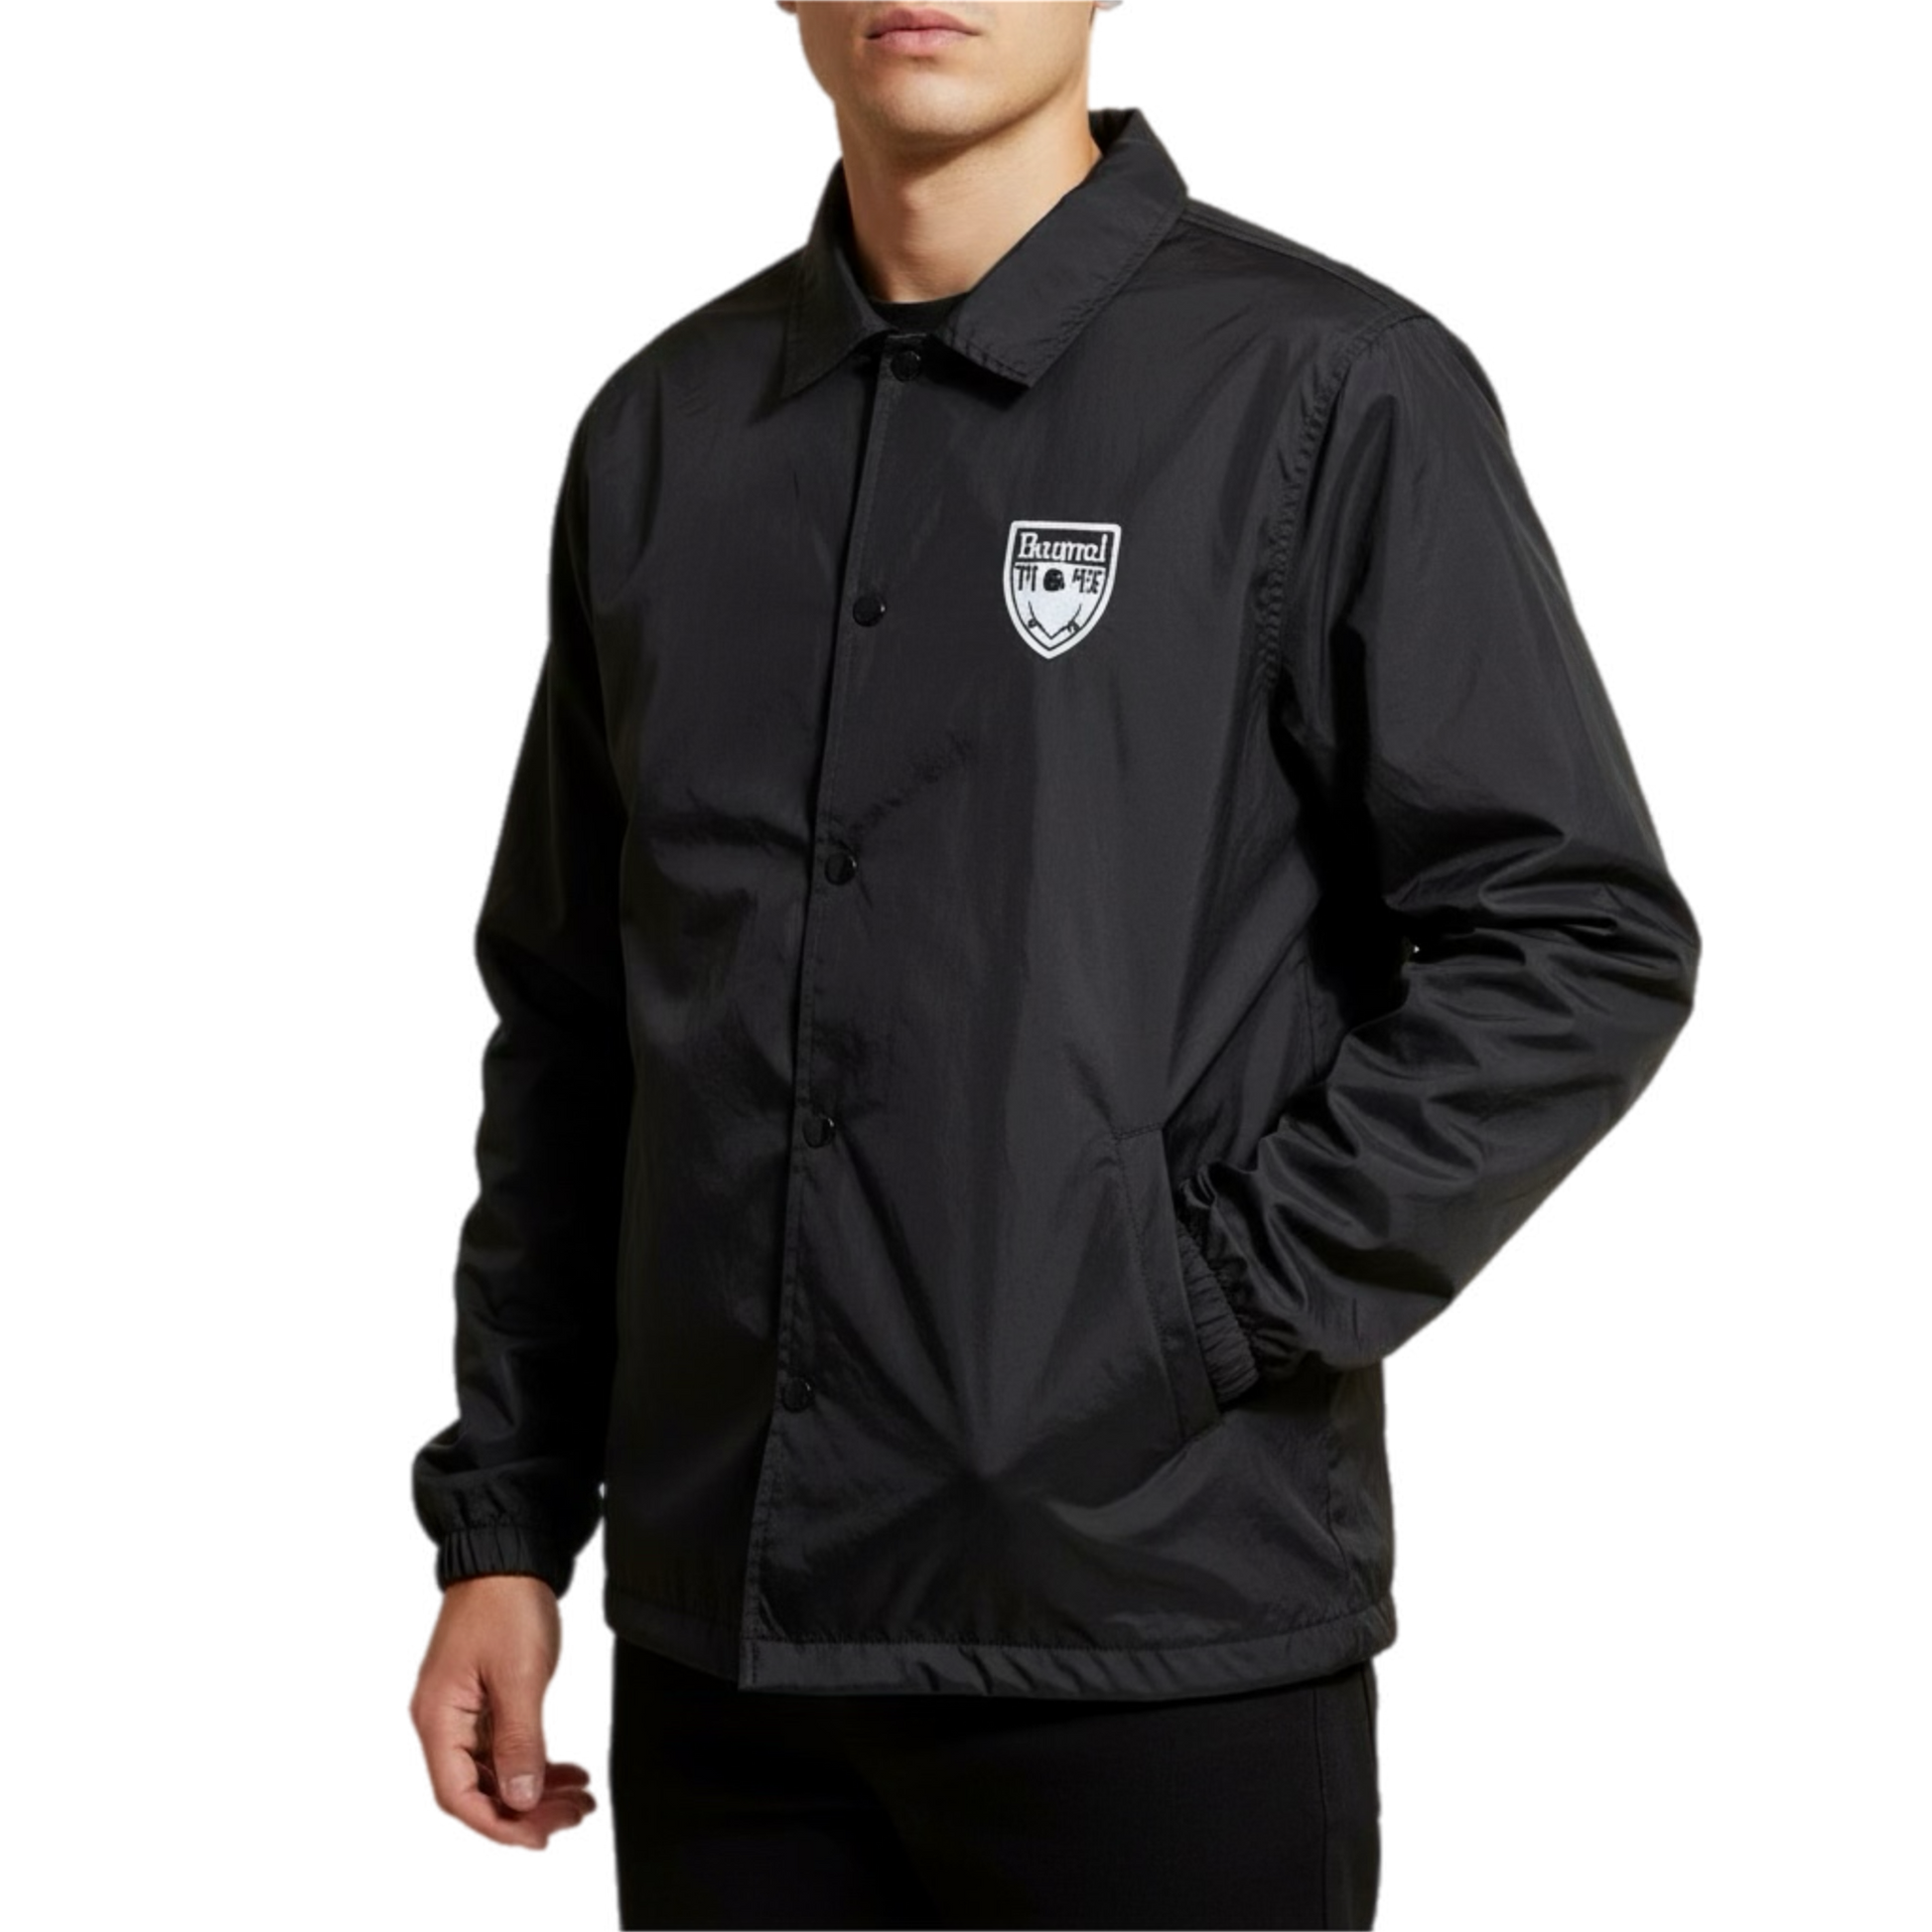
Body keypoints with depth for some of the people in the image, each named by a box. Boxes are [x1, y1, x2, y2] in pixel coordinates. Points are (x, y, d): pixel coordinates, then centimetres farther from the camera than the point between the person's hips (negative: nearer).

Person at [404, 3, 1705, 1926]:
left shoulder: (1325, 388, -5)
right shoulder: (663, 427, 9)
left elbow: (1583, 943, -7)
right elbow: (570, 1023, 12)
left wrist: (1213, 1305, -13)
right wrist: (501, 1528, 9)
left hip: (1155, 1639, -4)